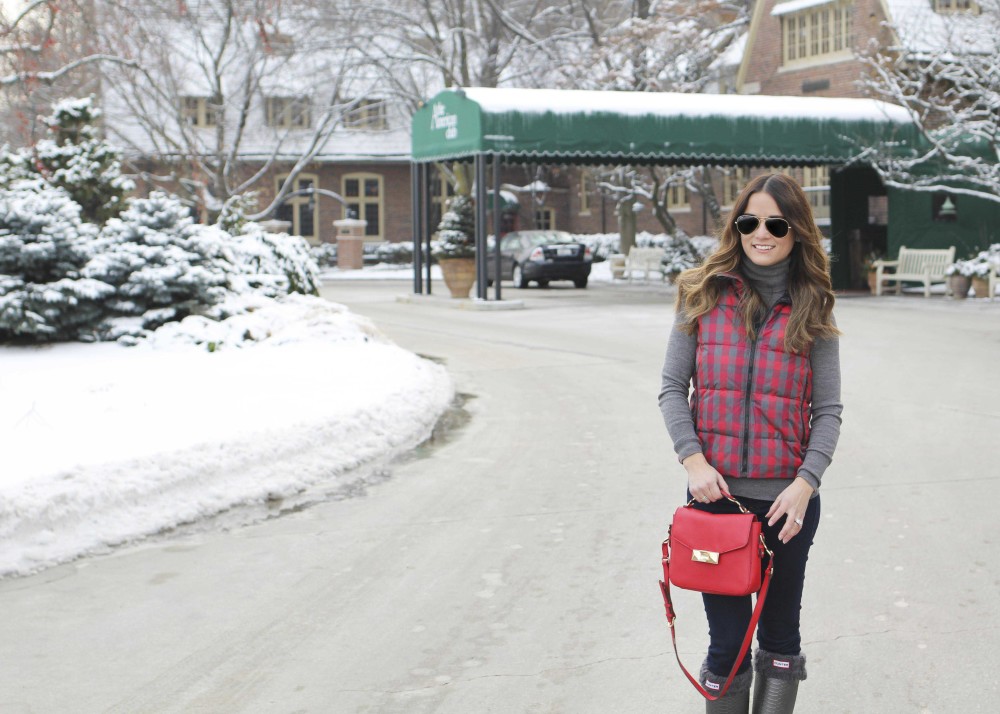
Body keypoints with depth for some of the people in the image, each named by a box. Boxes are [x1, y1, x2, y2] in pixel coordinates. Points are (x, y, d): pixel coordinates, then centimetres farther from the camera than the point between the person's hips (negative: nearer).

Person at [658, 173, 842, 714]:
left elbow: (827, 411, 1)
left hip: (787, 499, 1)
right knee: (727, 643, 5)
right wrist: (693, 460, -11)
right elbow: (672, 389, 2)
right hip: (715, 492, 0)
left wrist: (805, 482, -12)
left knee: (780, 639, 13)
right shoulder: (704, 296, 2)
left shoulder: (812, 311, 2)